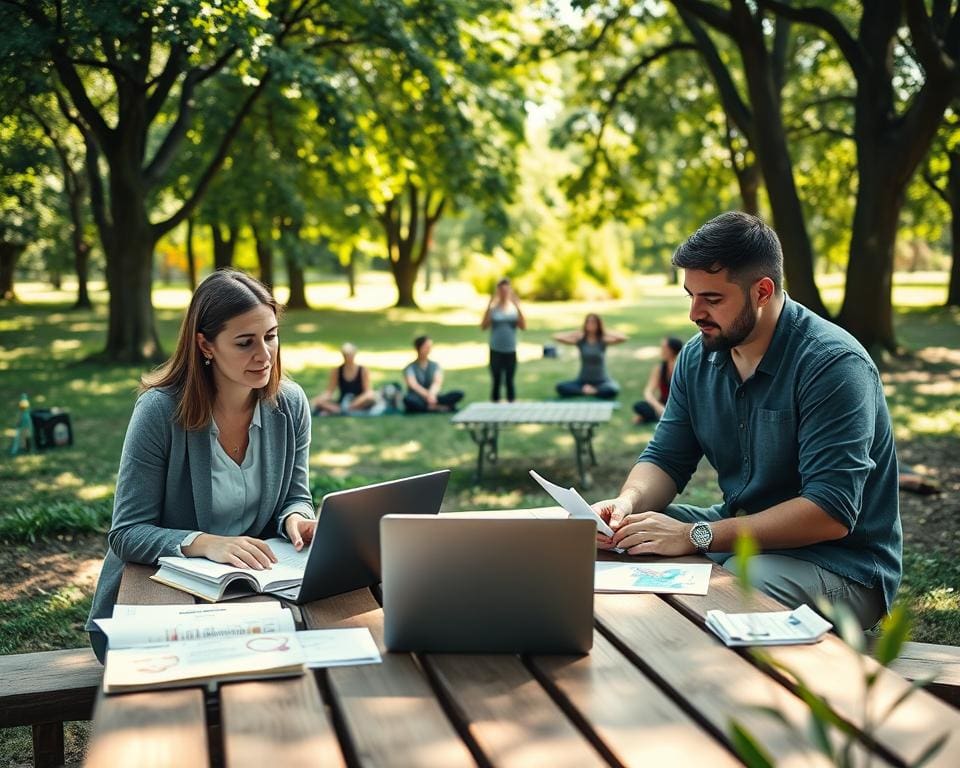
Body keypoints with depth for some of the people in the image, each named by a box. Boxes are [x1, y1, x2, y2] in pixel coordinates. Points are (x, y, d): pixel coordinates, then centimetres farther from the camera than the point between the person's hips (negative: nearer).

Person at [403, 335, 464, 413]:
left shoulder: (435, 366, 10)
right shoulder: (410, 368, 1)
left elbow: (438, 382, -10)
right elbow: (413, 385, -17)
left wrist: (432, 394, -32)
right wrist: (427, 395, -34)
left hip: (433, 398, 3)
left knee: (458, 394, -20)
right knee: (408, 399, -39)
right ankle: (439, 408, -33)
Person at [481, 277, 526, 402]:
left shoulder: (514, 307, 3)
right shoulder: (493, 308, -2)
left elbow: (523, 327, -7)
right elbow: (483, 326, -12)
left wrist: (518, 307, -14)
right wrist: (489, 306, -18)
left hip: (511, 351, 1)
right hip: (495, 351, -1)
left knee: (509, 380, 4)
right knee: (496, 380, 2)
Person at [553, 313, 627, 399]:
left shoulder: (603, 341, -6)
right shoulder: (580, 340, -2)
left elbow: (623, 338, -23)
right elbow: (557, 337, -11)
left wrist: (605, 332, -11)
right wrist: (577, 333, -5)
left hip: (602, 381, -1)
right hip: (583, 381, 1)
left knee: (612, 391, -36)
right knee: (560, 387, -25)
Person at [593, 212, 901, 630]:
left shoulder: (832, 364, -21)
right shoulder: (698, 356, 2)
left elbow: (831, 513, -28)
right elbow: (665, 459, 8)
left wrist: (695, 536, -32)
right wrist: (630, 501, -18)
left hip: (838, 561, -7)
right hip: (741, 532, 7)